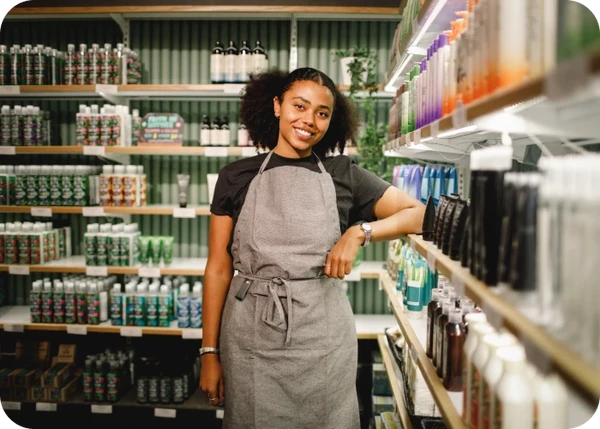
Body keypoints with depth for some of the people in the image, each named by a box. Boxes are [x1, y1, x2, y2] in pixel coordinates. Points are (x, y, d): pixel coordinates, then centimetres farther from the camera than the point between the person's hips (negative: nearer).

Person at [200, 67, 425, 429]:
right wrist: (210, 352, -1)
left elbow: (418, 213, 3)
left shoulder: (343, 175, 3)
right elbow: (219, 268, 1)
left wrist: (360, 232, -12)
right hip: (251, 338, 0)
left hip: (324, 339, 0)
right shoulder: (236, 177, 2)